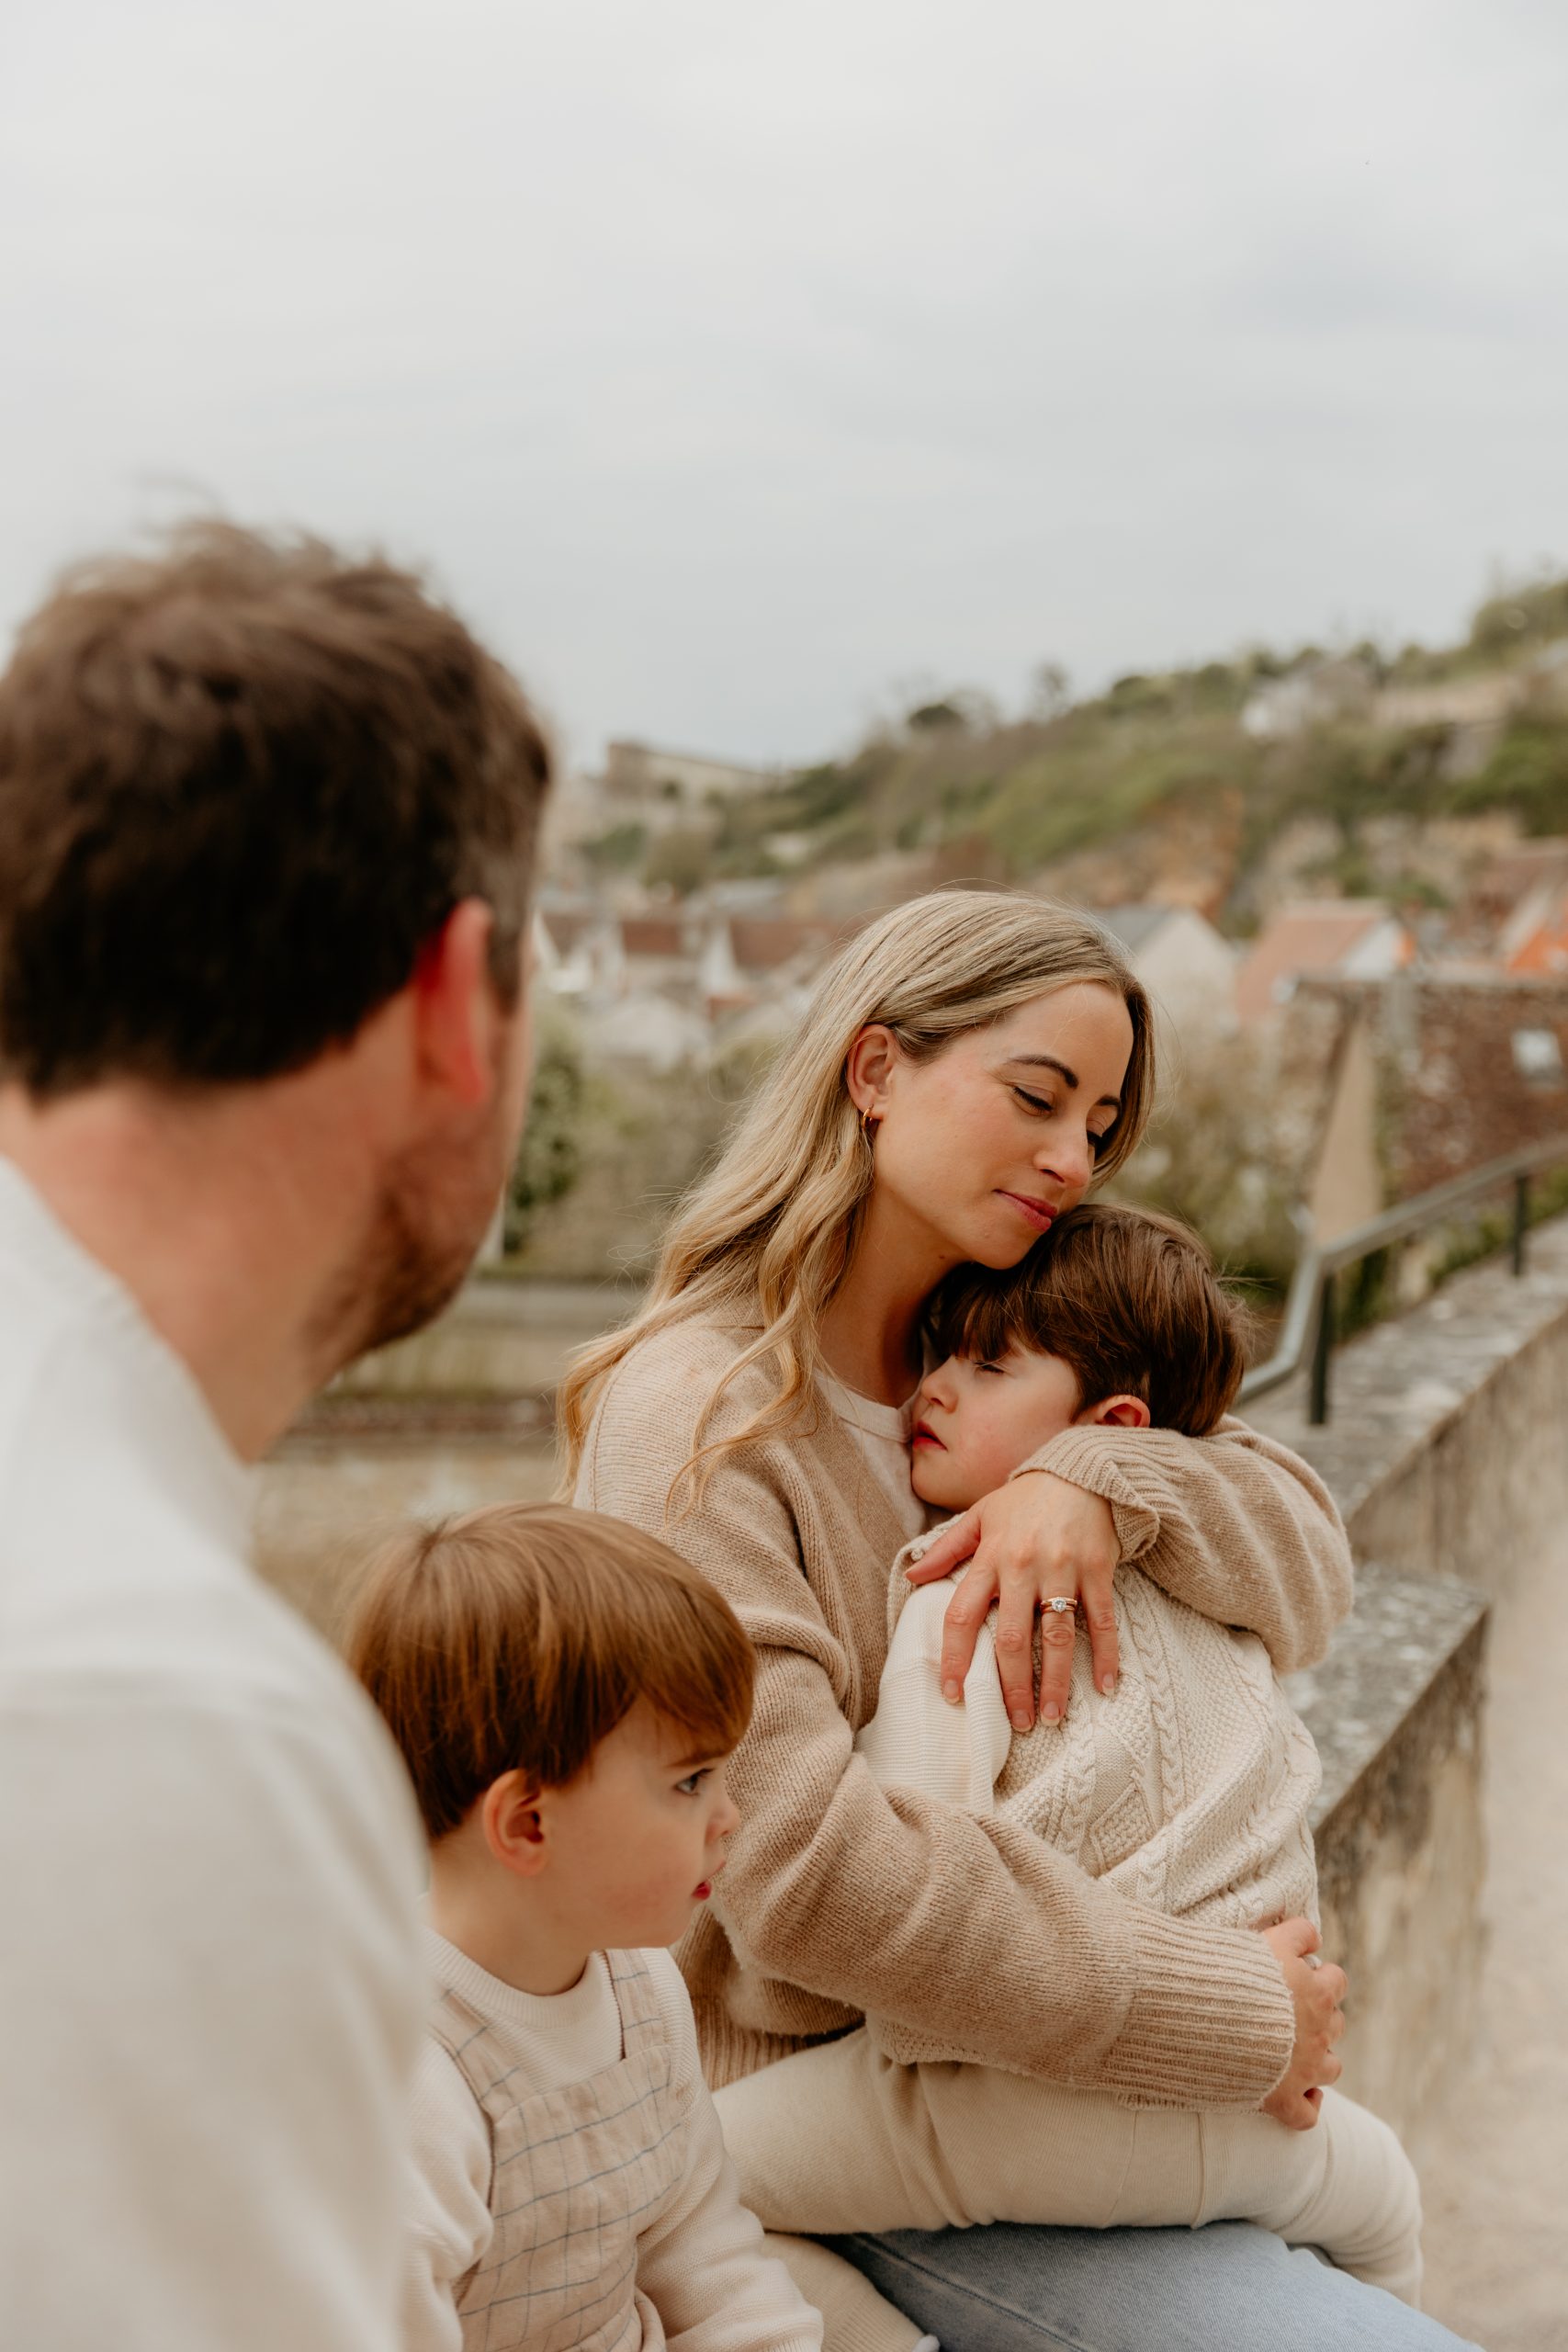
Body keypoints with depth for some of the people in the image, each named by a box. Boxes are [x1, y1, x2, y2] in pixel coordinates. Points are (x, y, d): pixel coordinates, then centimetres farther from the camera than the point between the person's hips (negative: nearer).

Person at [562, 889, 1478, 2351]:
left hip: (1005, 2064, 8)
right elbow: (806, 1866, -27)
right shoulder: (699, 1416, -19)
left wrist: (1098, 1482, -23)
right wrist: (1234, 2018, -21)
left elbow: (1306, 1572, -2)